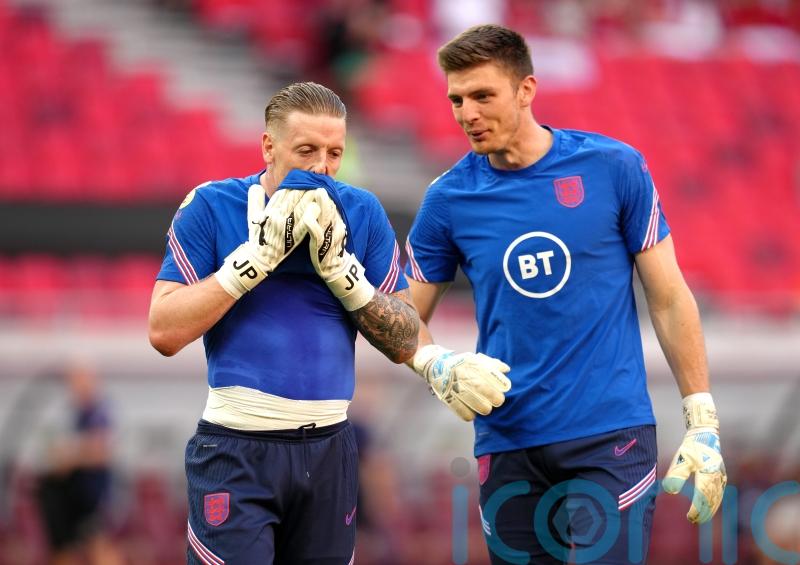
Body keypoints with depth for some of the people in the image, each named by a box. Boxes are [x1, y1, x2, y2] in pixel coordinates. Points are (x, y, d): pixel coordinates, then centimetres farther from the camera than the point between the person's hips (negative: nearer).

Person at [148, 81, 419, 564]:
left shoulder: (363, 214, 3)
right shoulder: (211, 207, -3)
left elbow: (405, 342, 3)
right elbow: (164, 333, -11)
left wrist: (339, 265, -11)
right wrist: (259, 254, -16)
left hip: (331, 448, 3)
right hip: (237, 450, -3)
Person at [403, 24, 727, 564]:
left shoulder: (613, 168, -2)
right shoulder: (450, 198, 2)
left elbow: (669, 300, 2)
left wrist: (703, 424, -2)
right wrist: (440, 367, -13)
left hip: (610, 436, -2)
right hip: (508, 441, 3)